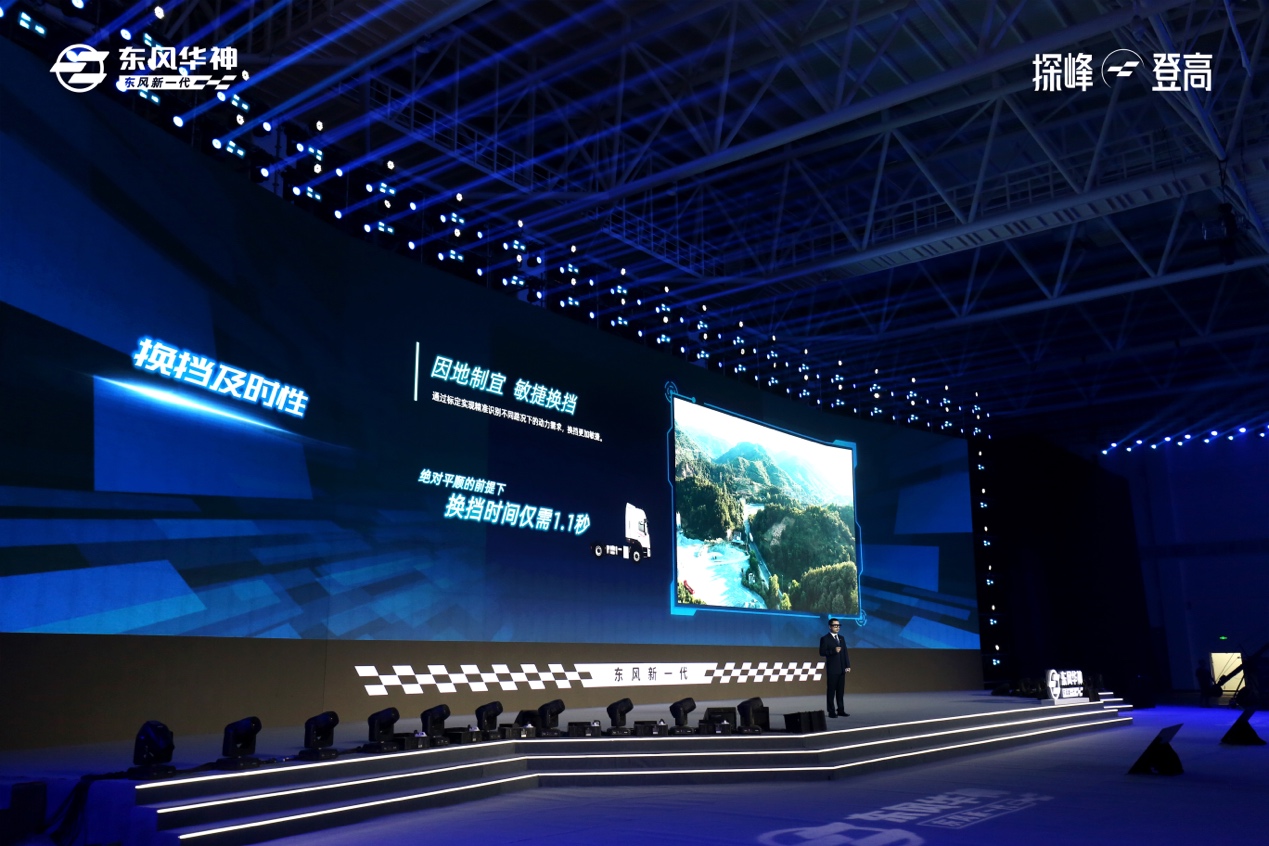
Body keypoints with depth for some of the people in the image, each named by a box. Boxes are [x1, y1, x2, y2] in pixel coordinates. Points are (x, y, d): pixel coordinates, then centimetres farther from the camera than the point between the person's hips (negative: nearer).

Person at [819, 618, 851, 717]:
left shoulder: (841, 638, 15)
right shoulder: (825, 639, -4)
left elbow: (845, 652, 11)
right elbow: (822, 652, -12)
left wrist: (847, 665, 3)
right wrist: (833, 651, -24)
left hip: (841, 668, 6)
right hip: (832, 668, -6)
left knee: (841, 690, 8)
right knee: (831, 690, -1)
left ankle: (840, 710, 13)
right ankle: (831, 711, 3)